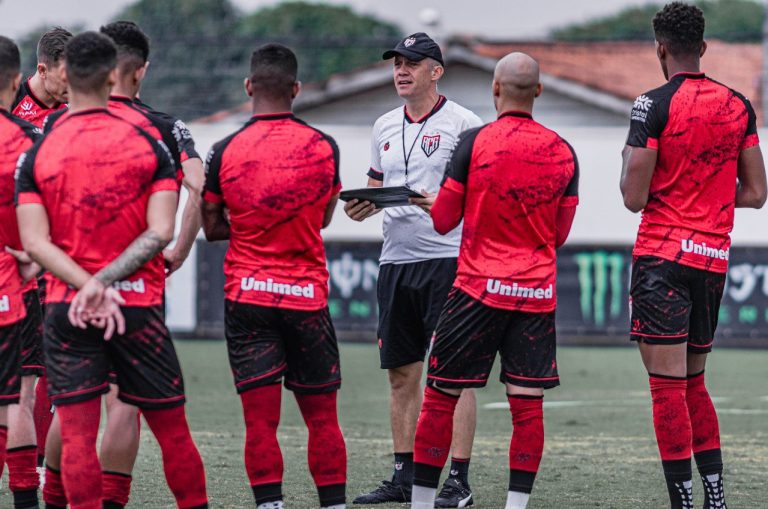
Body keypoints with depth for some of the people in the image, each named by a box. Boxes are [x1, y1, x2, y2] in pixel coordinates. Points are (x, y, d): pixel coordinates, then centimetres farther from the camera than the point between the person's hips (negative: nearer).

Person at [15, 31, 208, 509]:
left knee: (77, 434, -2)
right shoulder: (150, 146, 0)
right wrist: (104, 282, -12)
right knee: (172, 429, 12)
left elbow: (35, 242, -8)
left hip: (66, 308, 0)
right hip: (140, 305, 0)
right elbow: (160, 232, -10)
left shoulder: (36, 156, 1)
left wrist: (89, 286, -14)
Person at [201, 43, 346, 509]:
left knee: (261, 419, -2)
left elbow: (212, 228, 6)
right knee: (322, 417, 10)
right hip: (308, 295, 1)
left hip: (247, 295, -1)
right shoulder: (324, 147, -1)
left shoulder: (225, 152, -4)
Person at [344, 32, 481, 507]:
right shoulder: (385, 126, 16)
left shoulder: (462, 122, -5)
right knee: (402, 374, 10)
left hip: (447, 258, -7)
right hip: (396, 259, 7)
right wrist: (361, 207, 1)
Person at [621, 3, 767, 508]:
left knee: (668, 385, -6)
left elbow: (635, 197, -11)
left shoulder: (656, 104, -10)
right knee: (694, 384, 17)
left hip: (663, 257, -6)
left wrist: (629, 164, 9)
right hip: (715, 259, 6)